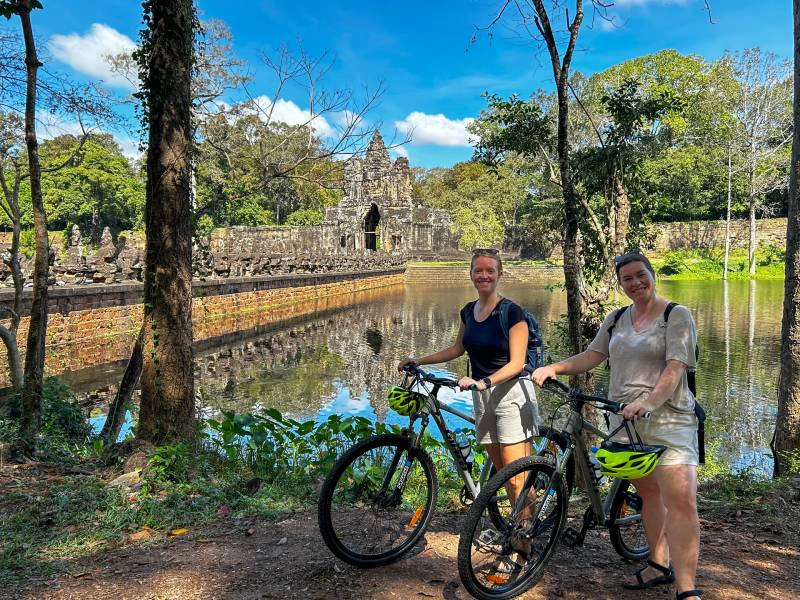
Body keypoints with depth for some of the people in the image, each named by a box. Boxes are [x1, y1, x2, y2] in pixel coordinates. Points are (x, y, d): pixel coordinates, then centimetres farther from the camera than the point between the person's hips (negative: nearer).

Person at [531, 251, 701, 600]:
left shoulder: (677, 316, -4)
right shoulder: (617, 319, 13)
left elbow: (675, 369, -16)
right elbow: (591, 356, 13)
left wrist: (648, 403, -31)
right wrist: (554, 368, -3)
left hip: (668, 418, -5)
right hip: (625, 419, 5)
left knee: (681, 500, -14)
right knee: (648, 494, 15)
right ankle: (660, 565, 30)